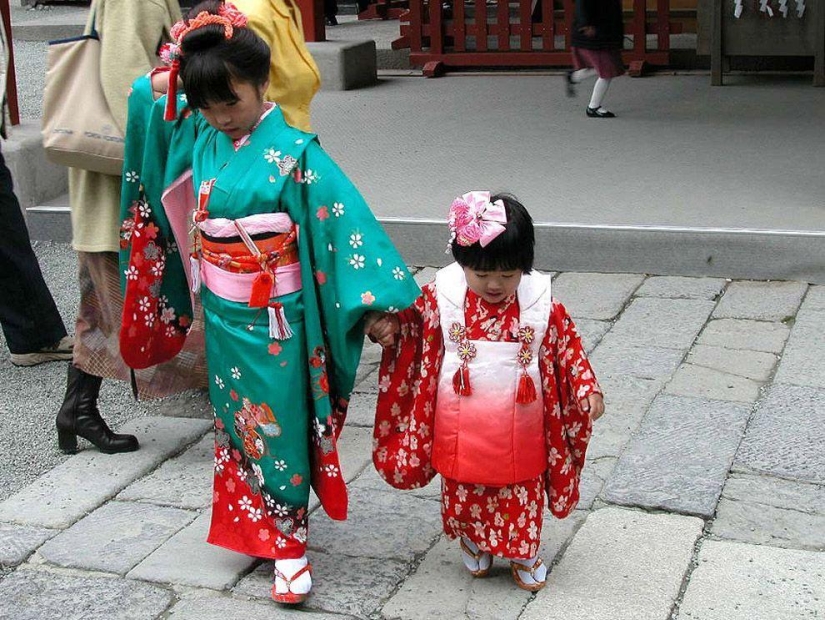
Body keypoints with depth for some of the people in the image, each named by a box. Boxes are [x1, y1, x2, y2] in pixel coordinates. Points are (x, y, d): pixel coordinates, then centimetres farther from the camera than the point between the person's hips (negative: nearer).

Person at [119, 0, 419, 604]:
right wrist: (165, 82, -3)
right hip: (221, 316, 6)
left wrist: (375, 303, -22)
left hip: (275, 321, -6)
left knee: (277, 427, 4)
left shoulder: (293, 153, -18)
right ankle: (253, 525, 35)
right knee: (235, 419, 18)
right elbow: (146, 97, 16)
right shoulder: (198, 136, -1)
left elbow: (347, 219, -19)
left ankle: (289, 545, 16)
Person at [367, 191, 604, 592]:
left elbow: (568, 348, -2)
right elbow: (411, 320, 4)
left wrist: (589, 391, -6)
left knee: (523, 495, 16)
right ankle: (471, 543, 46)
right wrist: (388, 326, -15)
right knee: (464, 491, 19)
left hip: (519, 434, 0)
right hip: (462, 431, 1)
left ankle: (522, 552, 40)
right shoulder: (441, 297, -13)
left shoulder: (542, 305, -13)